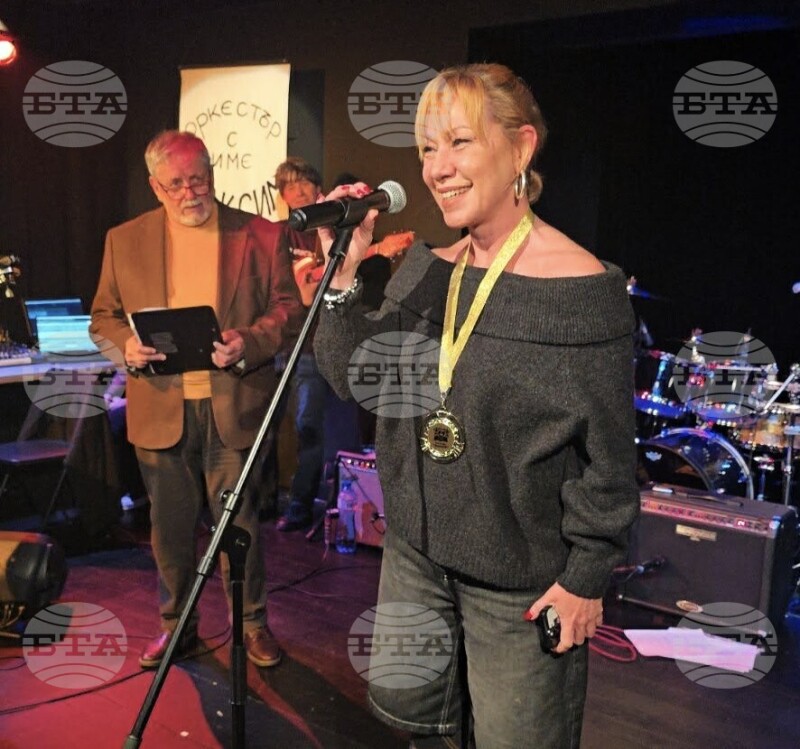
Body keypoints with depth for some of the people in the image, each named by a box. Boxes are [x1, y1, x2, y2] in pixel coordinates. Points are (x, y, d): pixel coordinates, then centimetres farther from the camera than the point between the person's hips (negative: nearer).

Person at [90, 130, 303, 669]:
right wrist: (127, 345, -11)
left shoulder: (262, 236, 1)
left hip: (234, 407, -2)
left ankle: (253, 622, 25)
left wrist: (247, 342, -17)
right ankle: (176, 625, 30)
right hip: (160, 409, 2)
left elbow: (290, 311, 2)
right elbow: (103, 316, 11)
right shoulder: (124, 241, 7)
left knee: (240, 523, 6)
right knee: (170, 525, 12)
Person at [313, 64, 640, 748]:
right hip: (416, 551, 6)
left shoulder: (583, 288, -18)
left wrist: (587, 578, -11)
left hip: (521, 580, -5)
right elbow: (353, 378, -3)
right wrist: (344, 272, -15)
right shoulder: (425, 270, 0)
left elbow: (608, 457, -14)